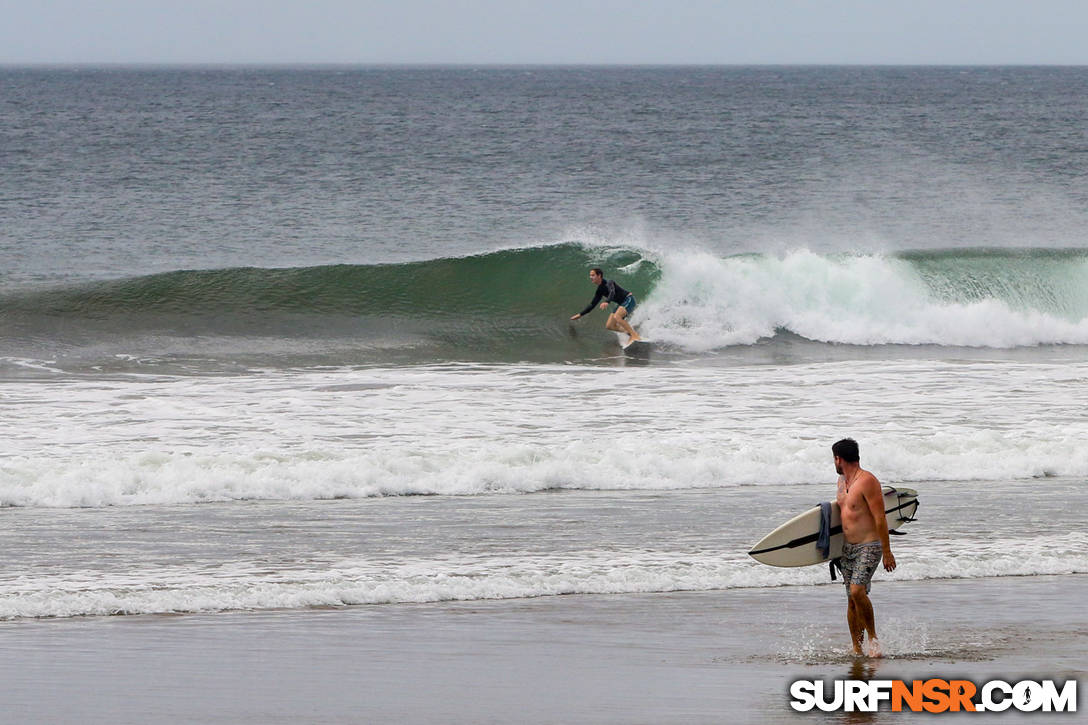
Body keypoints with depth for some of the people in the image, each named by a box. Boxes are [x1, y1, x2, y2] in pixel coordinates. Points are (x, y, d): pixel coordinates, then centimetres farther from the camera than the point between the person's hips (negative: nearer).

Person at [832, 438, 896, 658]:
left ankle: (873, 638, -8)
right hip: (848, 547, 8)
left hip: (869, 546, -8)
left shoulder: (867, 481, -15)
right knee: (852, 600, 6)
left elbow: (880, 518, -17)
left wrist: (887, 552, -18)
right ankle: (856, 650, 10)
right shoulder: (842, 481, 13)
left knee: (857, 591, -23)